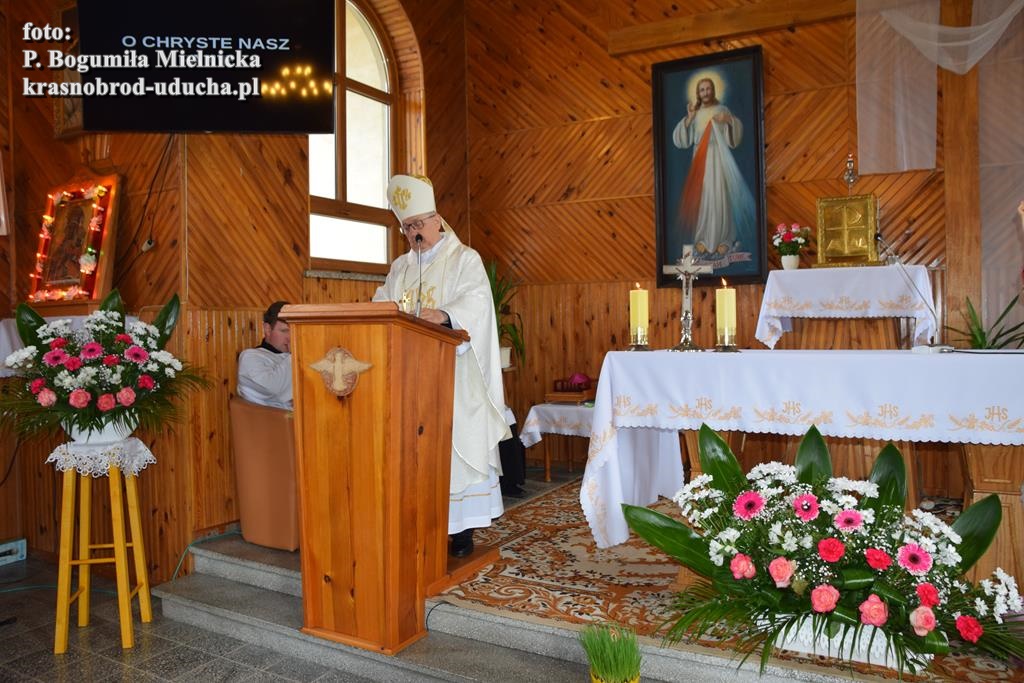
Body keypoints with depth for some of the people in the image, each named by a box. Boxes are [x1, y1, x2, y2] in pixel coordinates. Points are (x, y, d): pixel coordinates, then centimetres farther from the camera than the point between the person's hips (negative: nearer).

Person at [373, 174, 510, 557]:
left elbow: (476, 300, -14)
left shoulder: (464, 259, 3)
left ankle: (462, 528, 3)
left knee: (456, 444, -5)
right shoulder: (400, 267, 20)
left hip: (452, 372, -5)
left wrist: (444, 315, -33)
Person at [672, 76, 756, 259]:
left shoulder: (722, 110, 4)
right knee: (701, 197, -1)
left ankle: (723, 239, -2)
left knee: (719, 196, -8)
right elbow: (681, 139, 4)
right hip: (700, 160, 3)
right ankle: (703, 239, 6)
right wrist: (689, 118, -7)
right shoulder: (695, 114, 12)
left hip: (718, 159, -3)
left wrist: (729, 120, -23)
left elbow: (735, 134, -4)